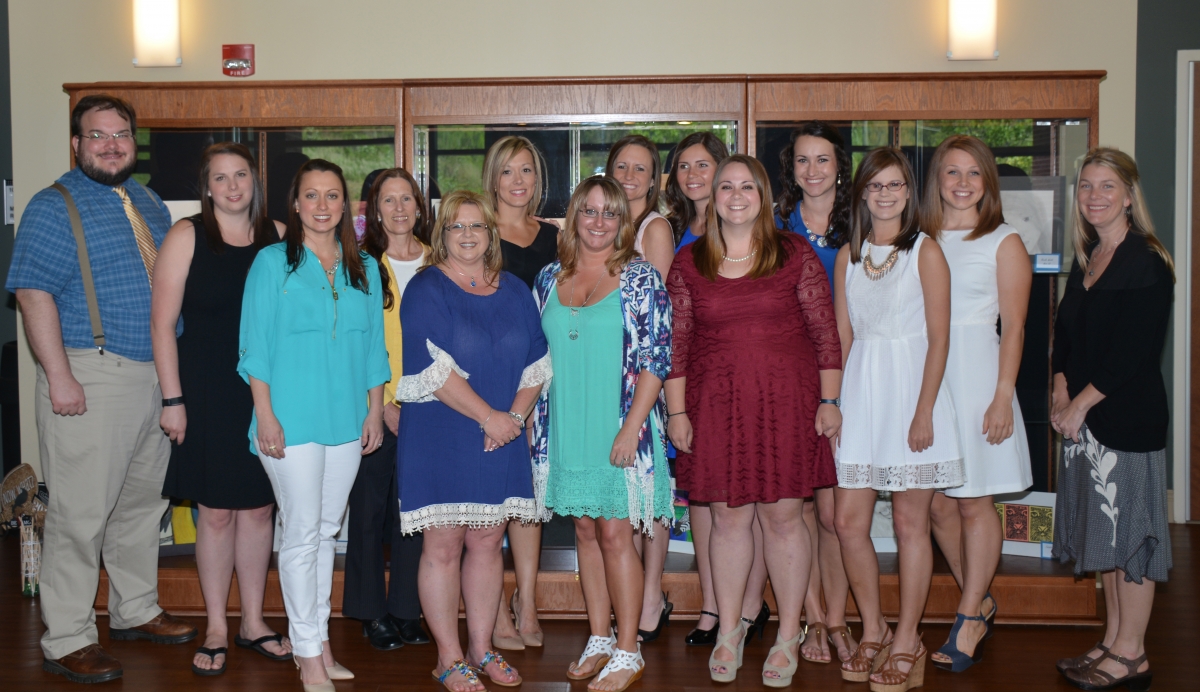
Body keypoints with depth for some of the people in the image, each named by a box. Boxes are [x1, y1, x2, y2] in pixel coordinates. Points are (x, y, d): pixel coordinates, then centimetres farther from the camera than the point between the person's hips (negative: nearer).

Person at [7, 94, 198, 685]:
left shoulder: (149, 204, 15)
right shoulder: (54, 207, -7)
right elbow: (34, 293, -14)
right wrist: (59, 376, -21)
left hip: (156, 379, 7)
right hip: (91, 379, -7)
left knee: (142, 503, 16)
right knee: (81, 514, -3)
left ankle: (135, 611, 31)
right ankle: (67, 642, 7)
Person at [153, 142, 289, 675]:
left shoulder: (278, 237, 5)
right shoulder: (187, 236, -3)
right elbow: (163, 323, -5)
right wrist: (172, 399, -9)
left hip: (265, 392, 3)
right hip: (208, 393, -2)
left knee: (258, 508, 9)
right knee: (216, 511, 4)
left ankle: (253, 621, 24)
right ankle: (216, 628, 18)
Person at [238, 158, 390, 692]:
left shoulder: (364, 268, 11)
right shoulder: (272, 263, -1)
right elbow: (255, 346, -4)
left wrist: (375, 411, 8)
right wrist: (265, 416, -11)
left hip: (347, 421, 4)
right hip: (292, 420, -4)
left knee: (326, 530, 11)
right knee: (302, 532, -3)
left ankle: (317, 640, 21)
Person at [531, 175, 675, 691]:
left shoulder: (640, 278, -5)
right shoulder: (549, 279, 9)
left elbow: (657, 357, -9)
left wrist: (631, 427, -16)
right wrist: (533, 417, 9)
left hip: (619, 429, -5)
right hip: (566, 430, 5)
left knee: (615, 533, -3)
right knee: (585, 531, 11)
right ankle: (600, 640, 23)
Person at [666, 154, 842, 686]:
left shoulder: (795, 254, 2)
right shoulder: (688, 263, 5)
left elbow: (824, 330, 3)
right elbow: (676, 343, 7)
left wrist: (829, 401, -1)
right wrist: (676, 411, 3)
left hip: (786, 401, -1)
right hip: (716, 406, 1)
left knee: (783, 517, 3)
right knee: (728, 518, 7)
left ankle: (788, 636, 19)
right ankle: (728, 630, 23)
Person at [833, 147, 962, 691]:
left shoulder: (925, 250, -2)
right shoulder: (848, 255, 11)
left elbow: (939, 338, -6)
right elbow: (841, 335, 11)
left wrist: (924, 411, -13)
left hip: (911, 383, -4)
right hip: (860, 387, 4)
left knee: (910, 522, 2)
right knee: (847, 520, 2)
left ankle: (907, 642, 15)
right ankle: (873, 631, 20)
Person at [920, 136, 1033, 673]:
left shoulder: (1004, 242, 2)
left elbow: (1013, 326, -2)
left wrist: (1003, 396, -10)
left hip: (976, 373, -3)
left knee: (974, 502, -1)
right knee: (937, 504, 5)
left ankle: (968, 621, 10)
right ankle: (980, 603, 23)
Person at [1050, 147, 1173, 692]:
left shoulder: (1147, 262, -12)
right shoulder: (1086, 260, 13)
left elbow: (1134, 352, -17)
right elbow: (1065, 331, 15)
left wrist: (1079, 404, -14)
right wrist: (1060, 391, 0)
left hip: (1128, 417, -8)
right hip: (1084, 418, 8)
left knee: (1129, 534, -1)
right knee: (1103, 533, 13)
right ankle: (1113, 642, 24)